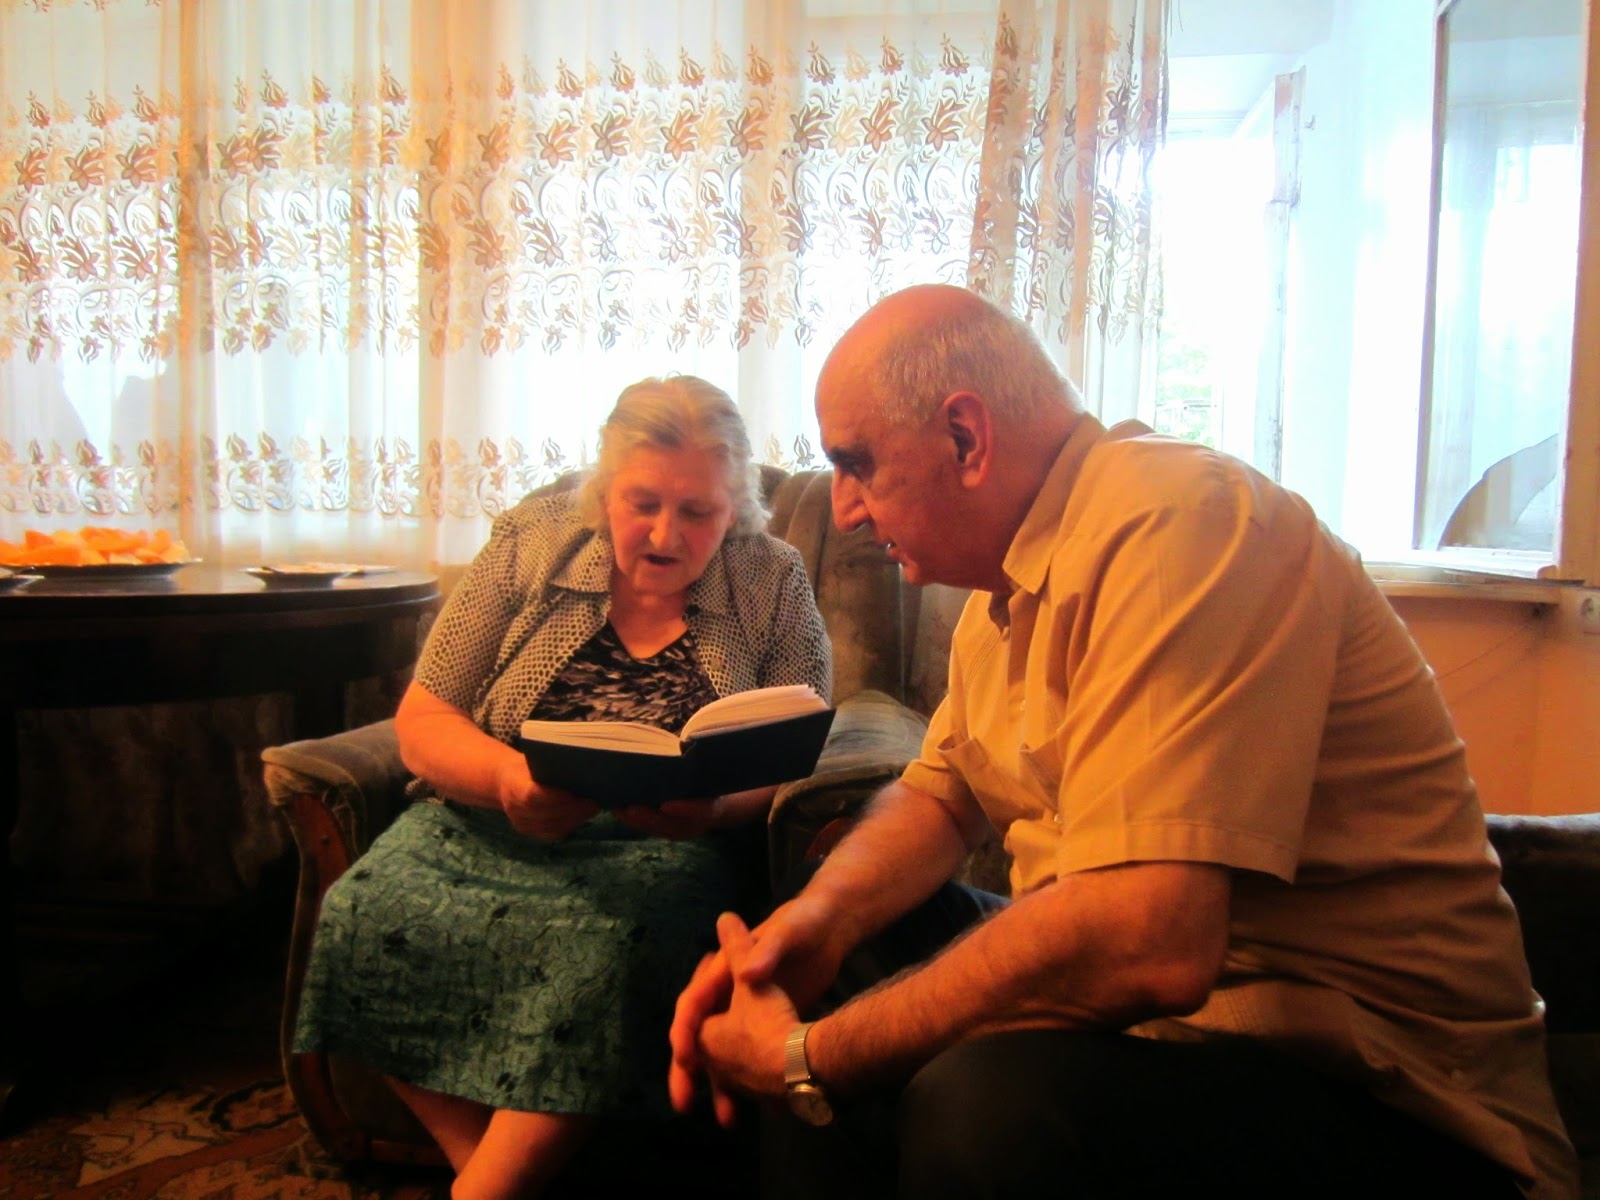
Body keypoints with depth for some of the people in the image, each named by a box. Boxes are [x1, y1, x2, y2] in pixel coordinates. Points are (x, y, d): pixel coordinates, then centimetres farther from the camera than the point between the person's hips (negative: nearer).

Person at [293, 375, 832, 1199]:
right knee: (371, 913, -25)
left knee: (605, 942, -34)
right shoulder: (530, 549, 3)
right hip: (492, 822, 3)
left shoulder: (774, 585, 1)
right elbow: (420, 719, 1)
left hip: (662, 844, -2)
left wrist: (713, 807, -24)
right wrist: (505, 777, -21)